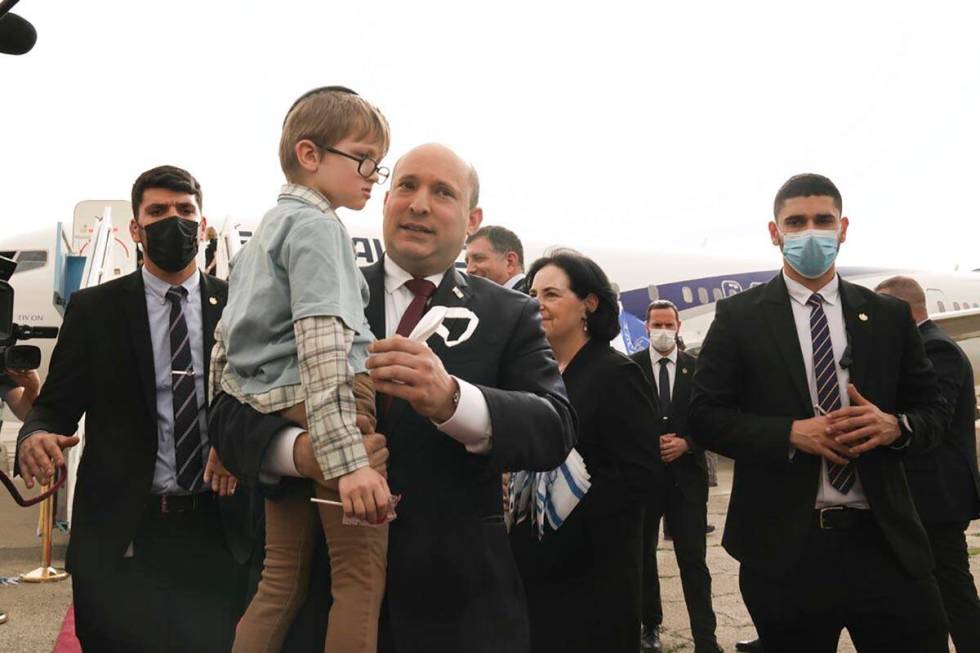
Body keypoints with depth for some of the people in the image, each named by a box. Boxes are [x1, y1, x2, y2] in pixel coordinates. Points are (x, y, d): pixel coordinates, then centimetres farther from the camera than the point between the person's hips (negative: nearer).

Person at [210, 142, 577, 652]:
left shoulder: (511, 316, 1)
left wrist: (451, 399, -32)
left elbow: (555, 429, -12)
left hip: (459, 597, 0)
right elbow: (232, 409, -3)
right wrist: (301, 449, -25)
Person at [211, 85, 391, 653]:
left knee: (282, 577, 13)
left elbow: (226, 343, 23)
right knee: (363, 576, -5)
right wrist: (348, 458, -28)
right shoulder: (318, 225, -8)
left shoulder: (263, 232, 21)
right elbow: (322, 345, -22)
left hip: (270, 417, 9)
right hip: (325, 413, -9)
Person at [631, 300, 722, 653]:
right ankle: (650, 625, 28)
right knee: (642, 555, 12)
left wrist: (685, 444, -11)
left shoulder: (697, 367, 3)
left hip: (686, 473, 0)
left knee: (693, 558, -2)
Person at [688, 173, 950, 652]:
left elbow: (932, 410, 12)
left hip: (885, 542, 2)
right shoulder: (739, 317, 1)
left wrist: (895, 426, -11)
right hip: (785, 547, -2)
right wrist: (791, 433, -15)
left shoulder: (889, 316, 9)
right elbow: (705, 416, -2)